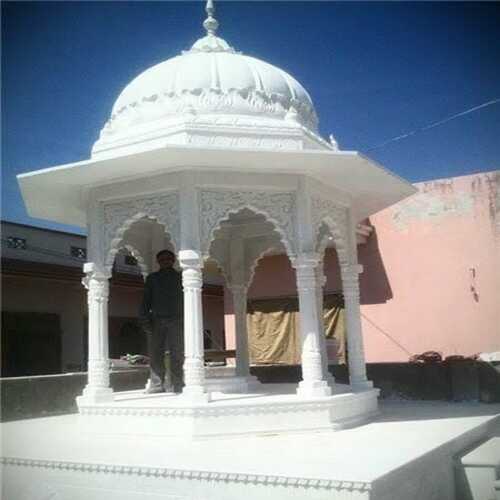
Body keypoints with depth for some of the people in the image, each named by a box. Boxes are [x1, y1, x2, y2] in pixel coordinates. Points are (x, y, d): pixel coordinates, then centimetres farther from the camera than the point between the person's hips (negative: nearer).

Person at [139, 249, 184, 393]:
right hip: (156, 320, 1)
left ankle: (178, 385, 0)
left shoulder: (180, 277, 14)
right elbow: (146, 300, 12)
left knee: (177, 355, -3)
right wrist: (144, 319, -1)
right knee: (155, 355, -3)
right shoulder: (152, 278, 17)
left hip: (176, 320, -1)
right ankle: (156, 386, -2)